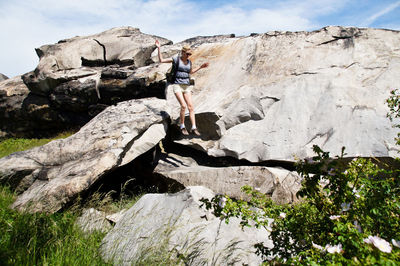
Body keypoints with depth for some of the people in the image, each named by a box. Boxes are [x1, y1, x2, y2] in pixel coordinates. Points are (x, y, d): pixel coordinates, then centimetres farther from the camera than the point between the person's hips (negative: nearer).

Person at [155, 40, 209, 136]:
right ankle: (182, 126, -1)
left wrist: (201, 67, 25)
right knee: (183, 106, -19)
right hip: (177, 86, -5)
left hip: (187, 86, 5)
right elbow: (161, 60, 1)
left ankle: (194, 128, -8)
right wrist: (159, 48, -5)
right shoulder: (176, 58, -1)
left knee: (191, 106, -8)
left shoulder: (189, 62, 12)